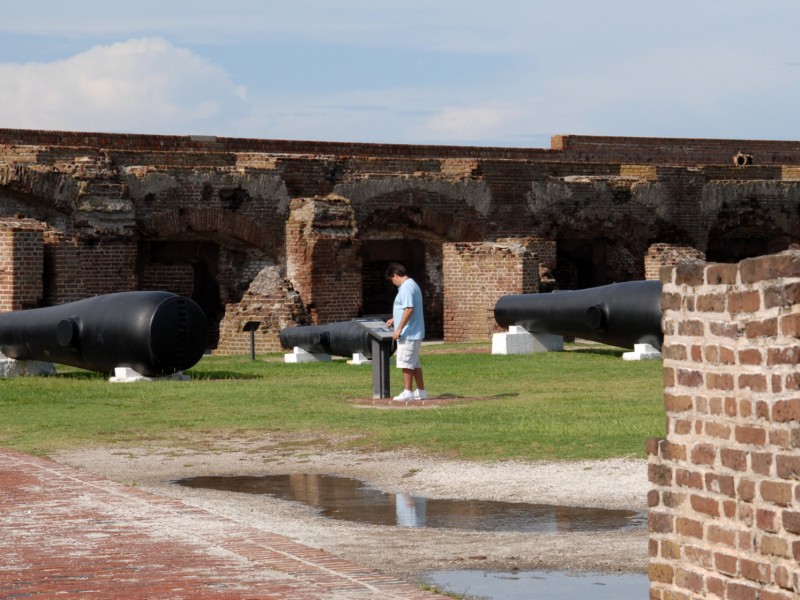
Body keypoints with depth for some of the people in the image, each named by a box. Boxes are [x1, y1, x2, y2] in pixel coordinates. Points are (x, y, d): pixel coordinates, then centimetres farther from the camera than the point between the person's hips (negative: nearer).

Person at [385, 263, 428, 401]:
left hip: (408, 333, -10)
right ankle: (421, 391, 17)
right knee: (414, 363, 14)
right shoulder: (412, 285, 16)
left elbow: (409, 309, -25)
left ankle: (408, 392, -2)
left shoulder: (406, 287, -17)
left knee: (406, 362, -5)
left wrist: (399, 328, -23)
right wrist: (394, 320, 32)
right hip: (415, 332, 10)